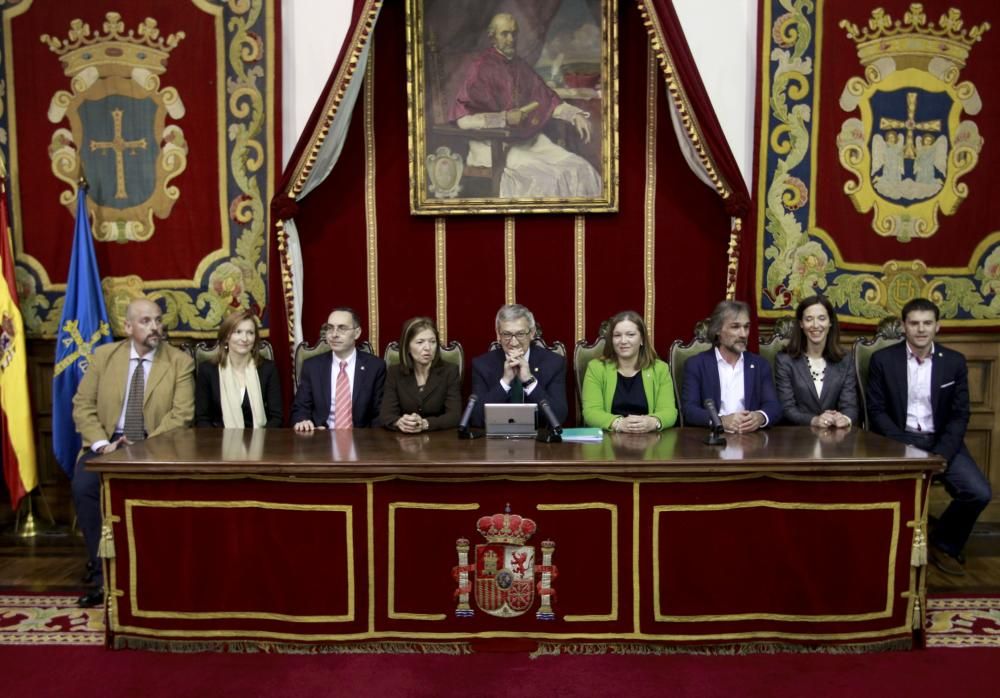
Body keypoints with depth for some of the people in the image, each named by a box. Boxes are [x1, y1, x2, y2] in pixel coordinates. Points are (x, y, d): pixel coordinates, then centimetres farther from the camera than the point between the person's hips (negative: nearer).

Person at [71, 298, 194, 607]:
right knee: (83, 486, -26)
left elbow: (181, 415, -9)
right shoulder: (103, 355, 7)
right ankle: (104, 574, -12)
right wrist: (102, 444, -12)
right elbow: (83, 405, 5)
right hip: (109, 442, 2)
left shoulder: (180, 362, -1)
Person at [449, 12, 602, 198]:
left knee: (581, 170, -10)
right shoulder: (481, 67, -7)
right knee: (544, 178, -28)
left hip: (529, 139, 7)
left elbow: (548, 101, 19)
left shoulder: (521, 66, 13)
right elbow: (463, 118, -16)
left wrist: (575, 114, 2)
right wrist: (504, 118, -25)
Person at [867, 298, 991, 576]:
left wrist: (940, 454, -14)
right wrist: (905, 447, -16)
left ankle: (943, 544, 8)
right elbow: (876, 410, -3)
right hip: (898, 440, -2)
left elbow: (960, 415, 2)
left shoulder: (955, 362, 4)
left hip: (941, 441, 3)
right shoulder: (882, 359, -1)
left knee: (979, 492, -20)